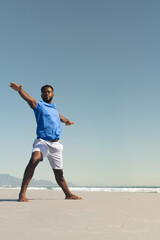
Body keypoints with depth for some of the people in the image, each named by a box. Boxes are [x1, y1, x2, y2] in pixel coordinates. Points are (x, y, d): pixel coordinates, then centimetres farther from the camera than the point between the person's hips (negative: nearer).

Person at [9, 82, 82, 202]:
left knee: (59, 172, 13)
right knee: (34, 159, -32)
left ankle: (68, 194, 29)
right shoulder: (39, 105, 4)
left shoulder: (54, 108, 21)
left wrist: (67, 121, 60)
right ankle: (22, 193, -29)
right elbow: (29, 99, -16)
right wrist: (19, 90, -33)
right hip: (42, 141, -5)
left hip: (55, 144, 5)